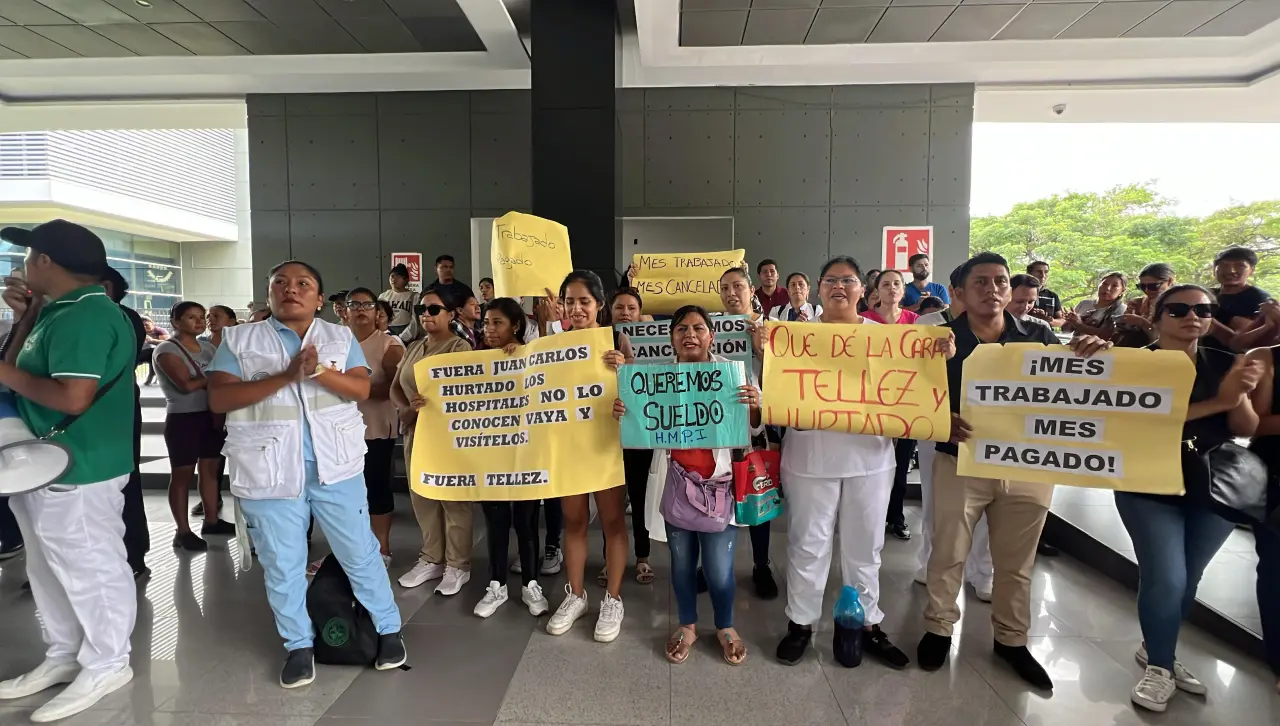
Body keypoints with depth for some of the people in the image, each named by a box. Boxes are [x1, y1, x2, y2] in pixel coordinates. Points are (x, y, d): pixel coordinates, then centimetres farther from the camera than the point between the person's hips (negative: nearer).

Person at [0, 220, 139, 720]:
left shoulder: (86, 316, -21)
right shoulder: (63, 311, 12)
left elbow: (73, 398, -28)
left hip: (76, 470, -11)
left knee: (91, 569, 4)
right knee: (52, 569, 21)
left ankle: (106, 665, 19)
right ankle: (63, 657, 36)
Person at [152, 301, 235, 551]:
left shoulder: (208, 346, 11)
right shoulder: (167, 350, -8)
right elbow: (187, 384, -21)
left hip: (211, 415, 6)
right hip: (182, 418, -6)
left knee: (210, 468, 12)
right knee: (182, 474, 1)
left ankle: (211, 520, 23)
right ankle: (183, 531, 8)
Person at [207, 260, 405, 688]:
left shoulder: (341, 337, 6)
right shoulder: (239, 340, 3)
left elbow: (362, 389, -4)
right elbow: (218, 399, -8)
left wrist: (319, 372, -22)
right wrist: (285, 376, -18)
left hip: (335, 467, 0)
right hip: (269, 472, 0)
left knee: (360, 554, 7)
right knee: (281, 565, 9)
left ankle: (388, 629, 23)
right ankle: (299, 645, 28)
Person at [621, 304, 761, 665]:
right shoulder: (658, 377, 0)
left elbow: (754, 430, 1)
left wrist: (754, 408, -22)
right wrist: (622, 415, -11)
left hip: (719, 483, -2)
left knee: (719, 568, 2)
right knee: (682, 561, 16)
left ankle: (725, 627, 31)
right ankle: (687, 625, 39)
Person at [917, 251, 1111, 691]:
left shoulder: (1039, 338, 1)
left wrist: (1092, 356, -17)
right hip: (960, 462, -2)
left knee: (1016, 561, 16)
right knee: (948, 554, 10)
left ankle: (1012, 639, 35)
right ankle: (938, 628, 30)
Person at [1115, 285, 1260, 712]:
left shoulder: (1225, 364, 2)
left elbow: (1247, 429, -3)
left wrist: (1240, 395, -23)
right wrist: (1218, 401, -29)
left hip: (1216, 491, 4)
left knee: (1188, 580, 13)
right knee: (1165, 580, -6)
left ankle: (1154, 650, 33)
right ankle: (1159, 668, 14)